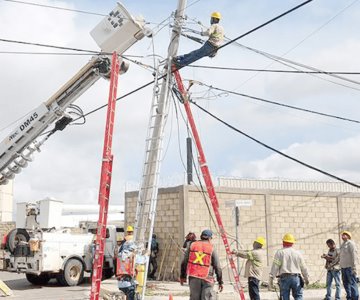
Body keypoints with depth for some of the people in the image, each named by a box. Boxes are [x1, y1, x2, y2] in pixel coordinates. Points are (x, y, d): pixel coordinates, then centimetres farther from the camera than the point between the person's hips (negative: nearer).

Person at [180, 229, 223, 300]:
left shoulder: (192, 245, 7)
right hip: (207, 278, -3)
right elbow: (217, 267, 0)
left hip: (193, 277, 3)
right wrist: (220, 282, 9)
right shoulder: (212, 249, -1)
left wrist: (183, 276, 18)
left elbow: (184, 262, 8)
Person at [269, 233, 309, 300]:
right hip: (296, 277, 2)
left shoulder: (279, 252, 0)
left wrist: (271, 279, -6)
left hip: (284, 277, -2)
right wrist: (306, 278, 26)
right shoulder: (297, 253, 9)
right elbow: (303, 267, 13)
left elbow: (275, 266, -7)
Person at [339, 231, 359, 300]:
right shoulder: (343, 245, 19)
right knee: (346, 283, 9)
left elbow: (354, 255, -11)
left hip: (349, 267, -8)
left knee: (352, 283, -7)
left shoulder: (350, 243, -5)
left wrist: (353, 267, -17)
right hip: (343, 267, 8)